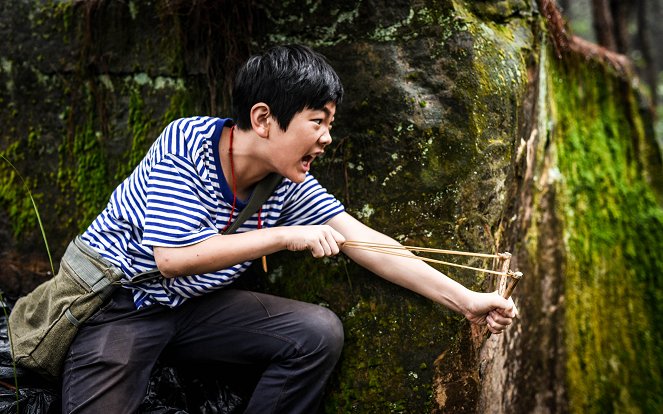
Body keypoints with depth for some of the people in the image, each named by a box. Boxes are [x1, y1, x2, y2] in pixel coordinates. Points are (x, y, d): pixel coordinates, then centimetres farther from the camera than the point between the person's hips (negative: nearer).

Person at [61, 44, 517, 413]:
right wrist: (284, 236, -31)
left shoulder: (290, 185, -8)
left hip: (192, 306, 5)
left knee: (320, 332, -9)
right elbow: (172, 257, -30)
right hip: (115, 300, -5)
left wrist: (466, 300, -11)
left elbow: (367, 243, -8)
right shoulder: (186, 143, -23)